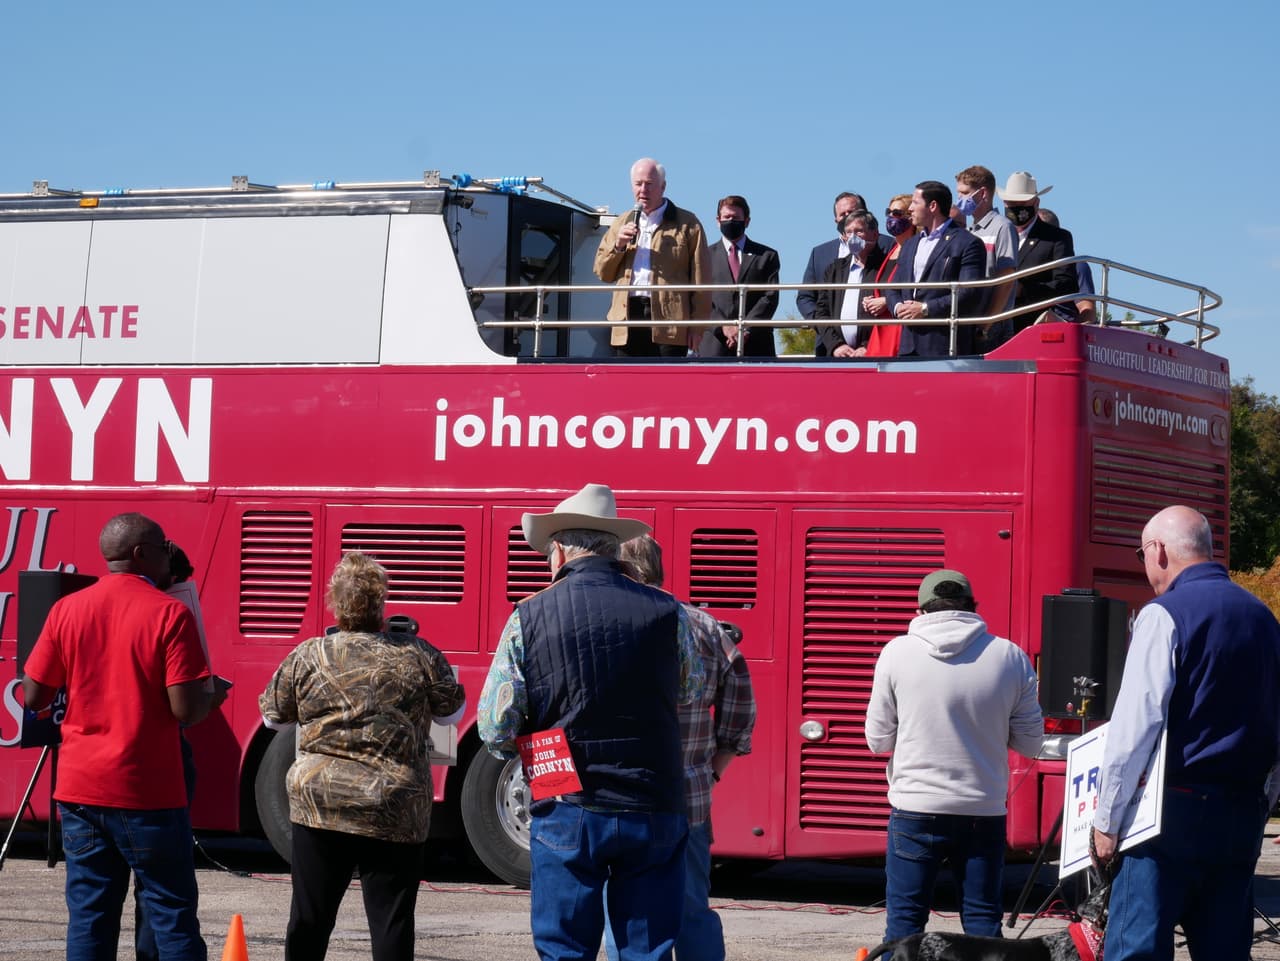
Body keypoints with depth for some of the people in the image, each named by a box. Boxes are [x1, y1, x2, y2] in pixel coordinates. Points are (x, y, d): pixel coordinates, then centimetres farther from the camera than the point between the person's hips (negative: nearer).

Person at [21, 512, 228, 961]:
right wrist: (214, 694, 7)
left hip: (79, 788, 4)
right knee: (172, 916, 3)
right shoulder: (169, 613, -10)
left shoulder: (67, 609, 4)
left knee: (89, 918, 7)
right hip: (147, 791, -4)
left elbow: (34, 697, 6)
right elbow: (186, 709, -14)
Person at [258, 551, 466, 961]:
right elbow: (452, 712, 10)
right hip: (395, 814, -1)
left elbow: (272, 715, 12)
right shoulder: (418, 656, -4)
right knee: (391, 919, 2)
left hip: (320, 804, 1)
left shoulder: (307, 657, -2)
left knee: (310, 916, 10)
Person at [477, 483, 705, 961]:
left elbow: (495, 730, -3)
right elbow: (690, 691, 17)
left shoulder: (528, 618, -5)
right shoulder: (668, 612, -2)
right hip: (652, 813, 1)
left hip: (567, 816, -1)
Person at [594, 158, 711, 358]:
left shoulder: (687, 224, 5)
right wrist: (617, 246, 0)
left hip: (668, 321, -4)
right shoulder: (622, 225, 21)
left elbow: (700, 277, 0)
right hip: (629, 321, 4)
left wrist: (697, 324, -7)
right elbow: (602, 272, 19)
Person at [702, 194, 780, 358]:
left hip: (755, 342, 0)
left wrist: (746, 329, -9)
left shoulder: (767, 256, 15)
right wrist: (723, 326, -11)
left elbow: (770, 297, 4)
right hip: (715, 343, 0)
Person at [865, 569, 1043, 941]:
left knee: (904, 919, 5)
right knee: (982, 922, 9)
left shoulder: (898, 652, -4)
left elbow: (878, 740, 1)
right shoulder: (1011, 657, -1)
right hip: (984, 813, 1)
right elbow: (1029, 743, 4)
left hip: (915, 812, -1)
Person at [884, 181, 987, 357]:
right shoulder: (910, 245, 23)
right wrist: (898, 307, -1)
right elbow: (894, 289, 23)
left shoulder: (967, 244, -3)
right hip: (909, 345, 7)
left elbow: (970, 294, -13)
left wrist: (926, 309, -15)